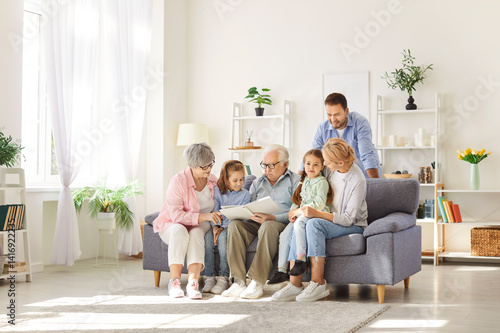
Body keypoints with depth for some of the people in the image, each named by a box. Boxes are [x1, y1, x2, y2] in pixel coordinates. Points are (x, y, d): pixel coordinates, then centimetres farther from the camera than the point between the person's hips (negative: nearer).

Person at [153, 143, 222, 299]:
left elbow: (216, 208, 13)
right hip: (171, 225, -3)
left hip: (199, 226, 3)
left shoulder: (213, 180, -1)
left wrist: (217, 223, -8)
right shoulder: (178, 181, -18)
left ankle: (192, 283, -45)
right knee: (180, 231, -38)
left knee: (196, 233, -33)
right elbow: (176, 215, -23)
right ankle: (174, 281, -36)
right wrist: (204, 216, -31)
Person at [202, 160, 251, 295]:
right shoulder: (217, 191, 10)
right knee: (207, 237, -30)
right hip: (218, 226, 2)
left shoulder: (245, 194, 3)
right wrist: (214, 226, -18)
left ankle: (223, 278, -30)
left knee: (223, 237, -35)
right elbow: (214, 211, 2)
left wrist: (222, 228, -19)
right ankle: (210, 277, -25)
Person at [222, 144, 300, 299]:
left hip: (281, 223, -5)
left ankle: (257, 283, -39)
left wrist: (272, 218, -21)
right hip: (256, 223, 5)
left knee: (268, 227, -39)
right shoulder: (258, 182, 26)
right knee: (234, 225, -26)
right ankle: (239, 282, -31)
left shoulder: (295, 180, 8)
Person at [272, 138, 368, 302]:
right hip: (331, 220, 7)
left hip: (353, 226, -7)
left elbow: (348, 219, -21)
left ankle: (318, 284, -31)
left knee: (314, 224, -33)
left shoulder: (357, 180, -20)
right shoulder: (333, 170, 2)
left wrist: (317, 213, -30)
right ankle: (295, 284, -27)